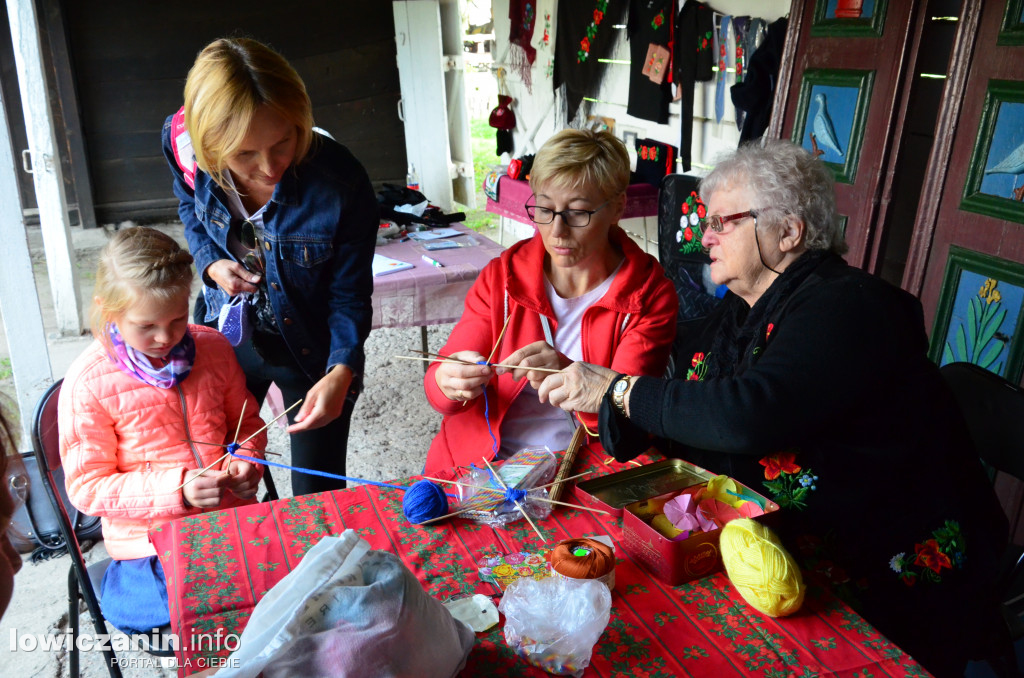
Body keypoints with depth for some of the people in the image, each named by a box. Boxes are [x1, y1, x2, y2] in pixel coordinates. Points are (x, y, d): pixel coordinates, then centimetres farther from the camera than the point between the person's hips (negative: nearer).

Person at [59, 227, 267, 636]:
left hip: (233, 518, 4)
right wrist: (176, 488, -19)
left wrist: (246, 461, -6)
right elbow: (87, 487, -7)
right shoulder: (87, 384, -11)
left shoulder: (213, 348, 1)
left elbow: (246, 421, 15)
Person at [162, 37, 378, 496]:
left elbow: (349, 295, -19)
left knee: (318, 497, 8)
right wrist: (210, 262, -14)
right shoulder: (183, 140, -20)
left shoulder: (341, 184, -31)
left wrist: (341, 373, -35)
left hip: (312, 347, -3)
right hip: (225, 333, 4)